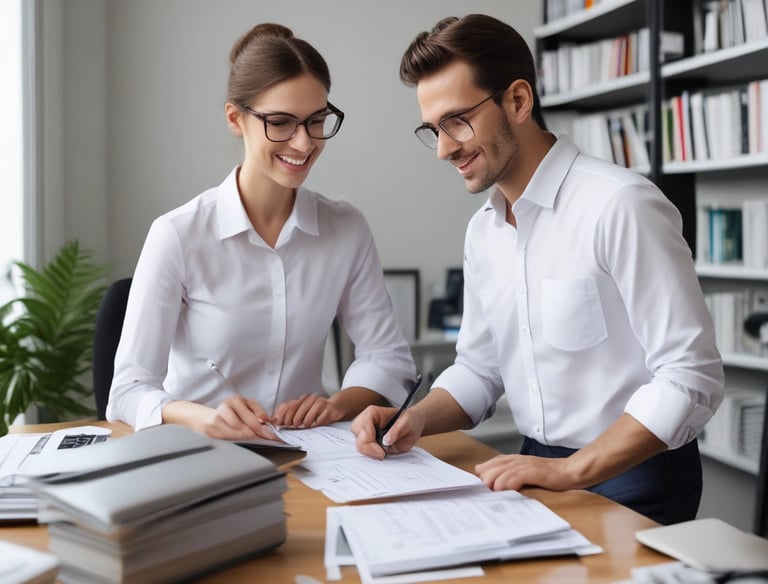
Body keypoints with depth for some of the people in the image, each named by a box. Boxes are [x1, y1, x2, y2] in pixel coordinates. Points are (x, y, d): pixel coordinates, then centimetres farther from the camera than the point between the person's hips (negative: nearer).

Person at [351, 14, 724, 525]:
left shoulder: (619, 206, -17)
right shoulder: (483, 231, 8)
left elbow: (692, 379, -19)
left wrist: (572, 470, -24)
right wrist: (415, 420, -2)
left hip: (634, 482, -6)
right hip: (541, 470, 6)